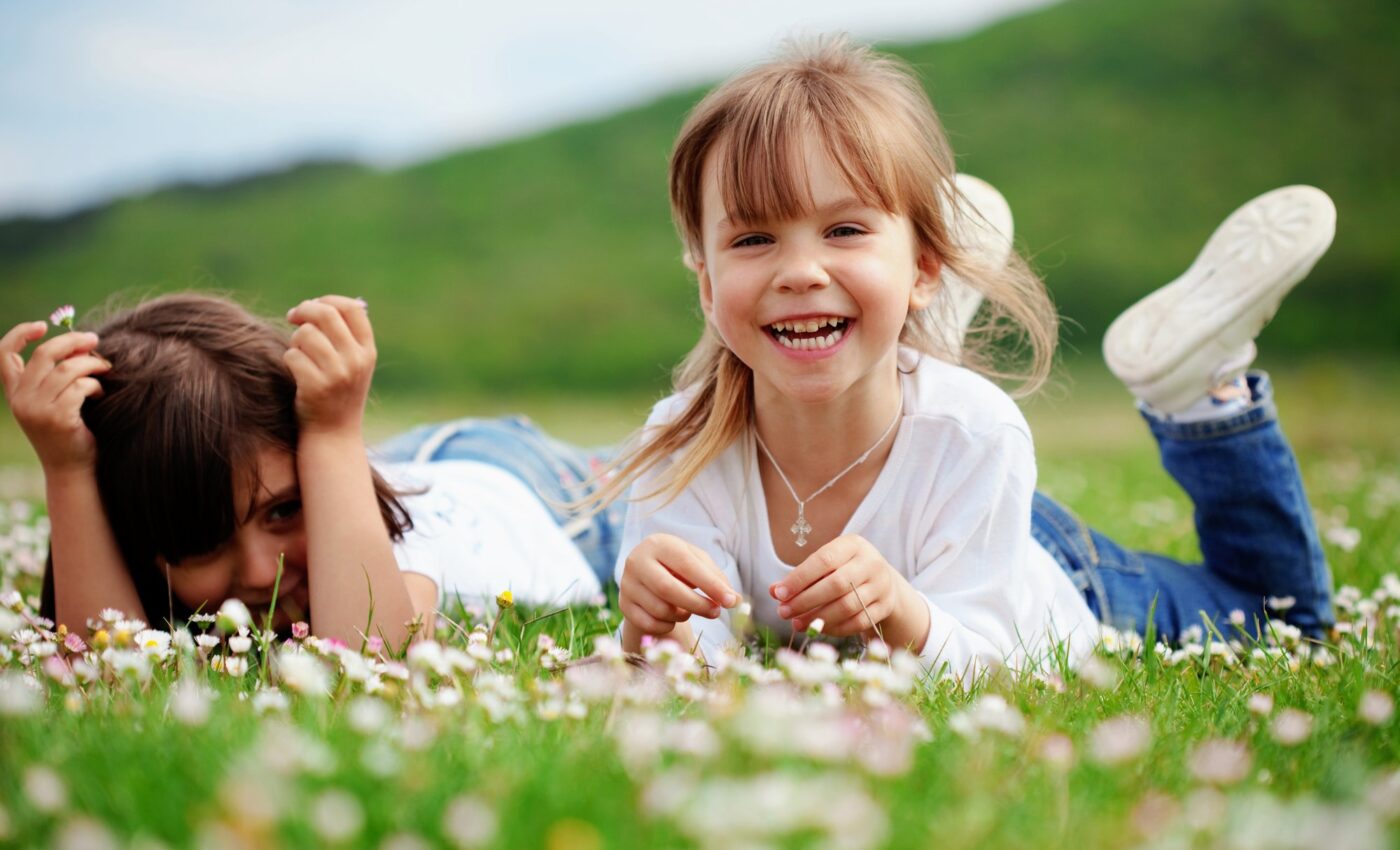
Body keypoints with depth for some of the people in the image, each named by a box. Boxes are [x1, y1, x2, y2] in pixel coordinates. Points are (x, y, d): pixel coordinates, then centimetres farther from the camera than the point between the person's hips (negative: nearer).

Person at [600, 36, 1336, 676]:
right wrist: (655, 631, -59)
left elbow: (976, 669, -36)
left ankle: (1199, 384, 23)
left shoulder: (971, 436, -39)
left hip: (1052, 582, 1)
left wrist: (900, 613, -59)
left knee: (1287, 611, 20)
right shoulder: (684, 446, -34)